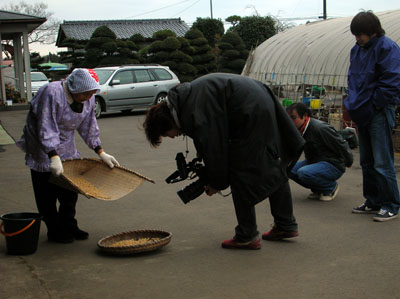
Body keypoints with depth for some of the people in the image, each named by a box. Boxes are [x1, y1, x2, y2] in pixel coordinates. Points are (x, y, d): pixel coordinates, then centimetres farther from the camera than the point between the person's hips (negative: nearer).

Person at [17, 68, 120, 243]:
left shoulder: (88, 99, -6)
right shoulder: (51, 93, -29)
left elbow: (88, 127, 5)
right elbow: (46, 129, -31)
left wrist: (101, 153, 2)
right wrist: (54, 157, -38)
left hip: (67, 147, 7)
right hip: (43, 150, -7)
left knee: (70, 190, 10)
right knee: (47, 194, -1)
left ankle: (68, 227, 23)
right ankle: (54, 232, 10)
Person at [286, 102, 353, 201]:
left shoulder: (320, 128, -24)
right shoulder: (299, 130, 2)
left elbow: (341, 145, -13)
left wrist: (349, 163, -2)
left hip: (333, 166, -9)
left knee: (303, 172, -31)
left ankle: (332, 187, -4)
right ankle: (318, 189, 9)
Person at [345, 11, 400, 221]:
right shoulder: (356, 50, 13)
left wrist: (374, 105, -14)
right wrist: (353, 104, 13)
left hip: (379, 113, -8)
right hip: (363, 113, 9)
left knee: (382, 163, -6)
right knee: (367, 162, 14)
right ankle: (373, 202, 25)